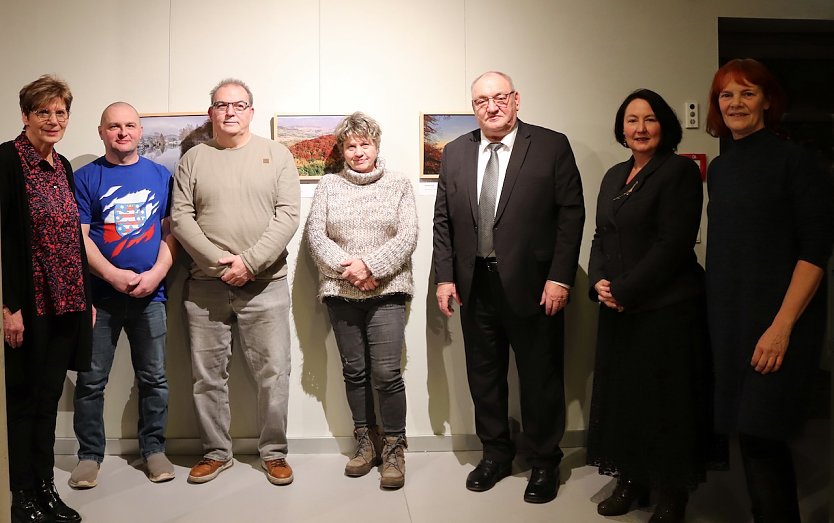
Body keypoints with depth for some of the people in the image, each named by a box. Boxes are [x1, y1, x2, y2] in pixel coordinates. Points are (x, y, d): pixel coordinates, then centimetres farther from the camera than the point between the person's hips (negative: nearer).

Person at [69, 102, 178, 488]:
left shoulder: (161, 176, 8)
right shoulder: (85, 178, 3)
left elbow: (171, 232, 5)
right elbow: (78, 237, -3)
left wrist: (156, 274, -10)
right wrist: (114, 275, -14)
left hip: (150, 294, 1)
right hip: (99, 295, -1)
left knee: (154, 378, 7)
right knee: (91, 380, 5)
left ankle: (153, 449, 21)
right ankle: (89, 454, 19)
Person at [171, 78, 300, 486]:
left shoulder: (276, 155, 4)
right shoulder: (193, 158, 9)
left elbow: (287, 216, -5)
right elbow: (181, 217, 1)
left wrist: (249, 261, -14)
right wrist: (217, 260, -11)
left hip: (264, 285, -1)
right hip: (205, 286, 2)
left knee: (273, 374, 2)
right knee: (207, 375, 9)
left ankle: (273, 453, 18)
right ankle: (215, 452, 25)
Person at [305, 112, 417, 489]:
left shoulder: (398, 185, 6)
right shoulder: (328, 186, 10)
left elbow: (407, 236, -3)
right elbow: (315, 234, 1)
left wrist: (370, 266, -15)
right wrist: (346, 267, -13)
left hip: (386, 292, -2)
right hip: (341, 293, 2)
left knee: (387, 373, -7)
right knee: (354, 370, 9)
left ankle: (394, 447, 7)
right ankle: (365, 441, 23)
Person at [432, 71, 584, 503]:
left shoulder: (552, 146, -3)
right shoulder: (455, 153, 9)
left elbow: (571, 214, -6)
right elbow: (443, 220, 10)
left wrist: (560, 277, -12)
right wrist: (445, 277, 3)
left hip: (532, 285, -3)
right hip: (475, 285, 4)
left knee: (540, 377, 8)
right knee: (483, 376, 14)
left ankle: (543, 462, 26)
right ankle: (495, 454, 32)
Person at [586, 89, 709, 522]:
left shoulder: (679, 171, -8)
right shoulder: (614, 176, 14)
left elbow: (673, 244, -16)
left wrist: (625, 290, -16)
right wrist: (599, 282, -4)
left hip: (666, 308, -7)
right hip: (617, 308, 7)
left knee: (665, 401, 2)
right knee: (621, 395, 12)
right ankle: (631, 481, 28)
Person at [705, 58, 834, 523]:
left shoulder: (793, 160, -7)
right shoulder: (719, 169, 11)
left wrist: (782, 325, -19)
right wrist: (718, 314, 7)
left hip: (777, 320, -6)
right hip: (729, 319, 6)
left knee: (762, 435, -6)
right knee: (747, 432, 12)